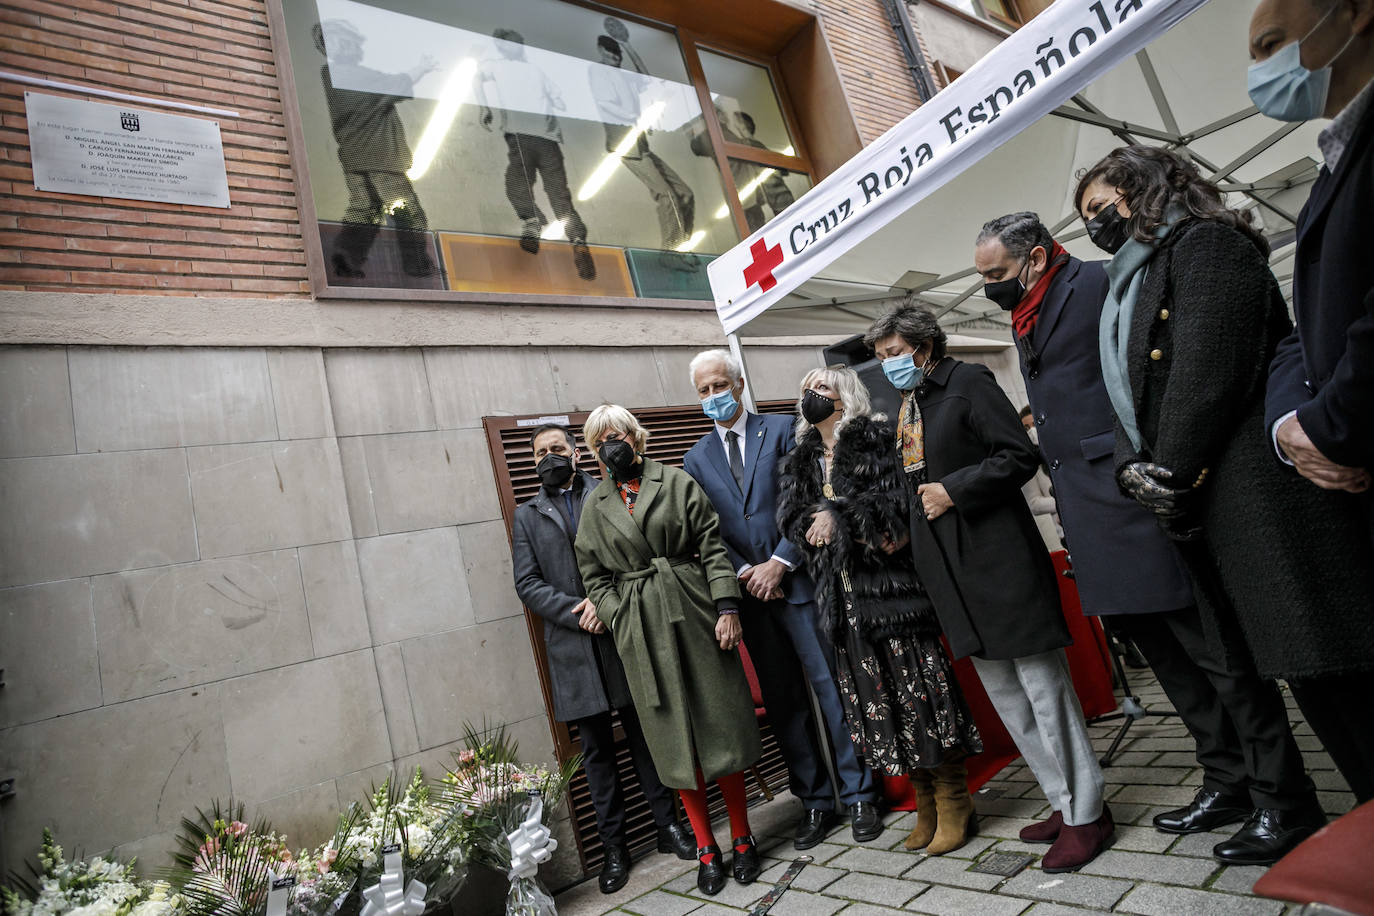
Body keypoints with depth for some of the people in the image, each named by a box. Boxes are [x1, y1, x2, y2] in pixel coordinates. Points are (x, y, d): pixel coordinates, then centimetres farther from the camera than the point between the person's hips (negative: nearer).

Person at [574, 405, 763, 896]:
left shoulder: (678, 483, 4)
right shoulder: (594, 506, 9)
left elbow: (713, 547, 0)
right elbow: (596, 577, 10)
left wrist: (727, 608, -8)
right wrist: (622, 622, -2)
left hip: (694, 614, -1)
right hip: (640, 631, 1)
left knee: (718, 725, 5)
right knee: (675, 738, 6)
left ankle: (742, 838, 22)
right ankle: (706, 849, 20)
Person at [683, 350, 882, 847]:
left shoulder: (781, 431, 3)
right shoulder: (697, 459, 11)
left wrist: (779, 563, -11)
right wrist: (743, 573, -6)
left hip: (797, 580, -3)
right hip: (748, 594, 3)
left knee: (831, 686, 1)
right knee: (782, 702, 9)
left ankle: (859, 795, 15)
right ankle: (814, 802, 22)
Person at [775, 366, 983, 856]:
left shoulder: (872, 440, -2)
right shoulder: (803, 459, 16)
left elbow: (890, 497, -13)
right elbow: (792, 515, 5)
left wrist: (836, 515, -15)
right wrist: (858, 531, -9)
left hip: (889, 583, -6)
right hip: (846, 593, 6)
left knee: (917, 685, -2)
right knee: (877, 694, 8)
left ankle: (954, 806, 12)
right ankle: (926, 806, 22)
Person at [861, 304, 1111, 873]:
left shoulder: (967, 383, -6)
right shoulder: (902, 408, 15)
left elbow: (1020, 457, -12)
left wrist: (952, 491, -16)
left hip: (998, 558, -8)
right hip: (950, 570, 8)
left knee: (1042, 683, 0)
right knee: (1001, 690, 13)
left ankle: (1087, 814, 14)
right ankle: (1064, 802, 28)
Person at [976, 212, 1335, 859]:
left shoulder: (1100, 284, -6)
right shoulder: (1028, 321, 19)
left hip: (1138, 501, -9)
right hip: (1095, 524, 9)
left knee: (1214, 649, 0)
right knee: (1165, 655, 15)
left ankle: (1281, 798, 15)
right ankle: (1227, 782, 28)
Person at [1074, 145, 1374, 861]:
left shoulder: (1205, 244, -4)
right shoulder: (1127, 284, 22)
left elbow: (1208, 368, -17)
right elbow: (1129, 396, 16)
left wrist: (1172, 478, -14)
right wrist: (1138, 471, -1)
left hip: (1255, 491, -9)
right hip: (1195, 504, 9)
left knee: (1308, 650, -4)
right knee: (1239, 653, 14)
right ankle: (1290, 806, 27)